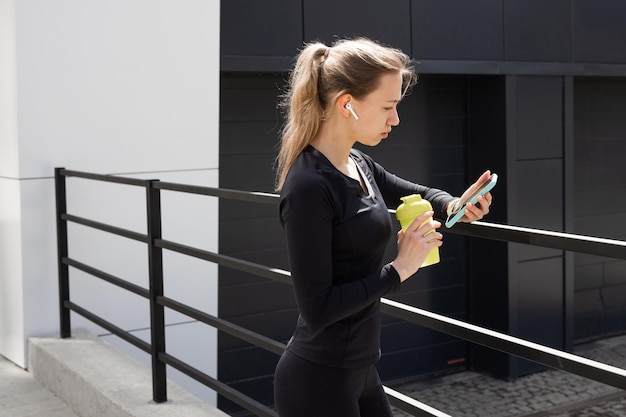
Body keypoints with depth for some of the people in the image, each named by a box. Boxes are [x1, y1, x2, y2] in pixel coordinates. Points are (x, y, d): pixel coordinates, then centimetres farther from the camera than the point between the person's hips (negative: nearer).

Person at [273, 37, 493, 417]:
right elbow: (317, 307, -23)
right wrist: (400, 269, -18)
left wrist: (453, 207, -1)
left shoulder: (359, 164, 4)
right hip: (318, 381, -8)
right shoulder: (309, 186, -22)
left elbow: (418, 193, 21)